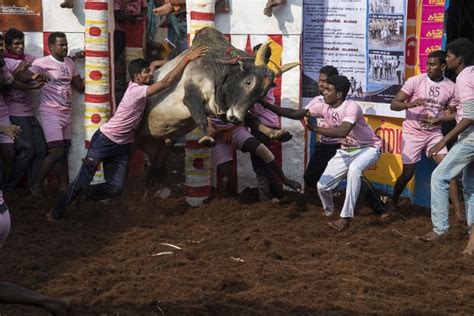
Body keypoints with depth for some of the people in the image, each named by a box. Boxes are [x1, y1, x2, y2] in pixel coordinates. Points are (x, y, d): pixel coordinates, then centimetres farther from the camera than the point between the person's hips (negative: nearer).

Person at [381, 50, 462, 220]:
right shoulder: (415, 81, -13)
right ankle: (393, 206, 21)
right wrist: (411, 104, -35)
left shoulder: (451, 87, -5)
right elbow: (394, 105, -14)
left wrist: (437, 119, -15)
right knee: (408, 173, 1)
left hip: (434, 133, 2)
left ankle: (458, 209, -1)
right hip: (413, 133, -2)